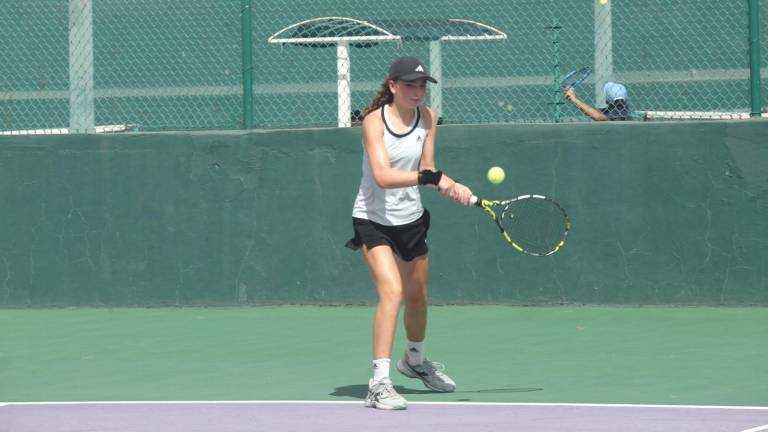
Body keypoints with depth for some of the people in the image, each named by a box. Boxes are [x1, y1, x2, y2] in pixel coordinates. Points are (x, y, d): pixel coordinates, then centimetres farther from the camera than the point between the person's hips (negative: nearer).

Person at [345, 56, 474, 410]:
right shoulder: (374, 120, -19)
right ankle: (379, 384, -26)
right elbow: (383, 176, -31)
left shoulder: (427, 118, -2)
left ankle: (415, 360, 49)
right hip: (374, 220, -6)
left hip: (411, 219, 6)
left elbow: (426, 170, 0)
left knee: (417, 295, 20)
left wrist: (454, 189, -19)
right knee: (392, 291, -24)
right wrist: (430, 177, -41)